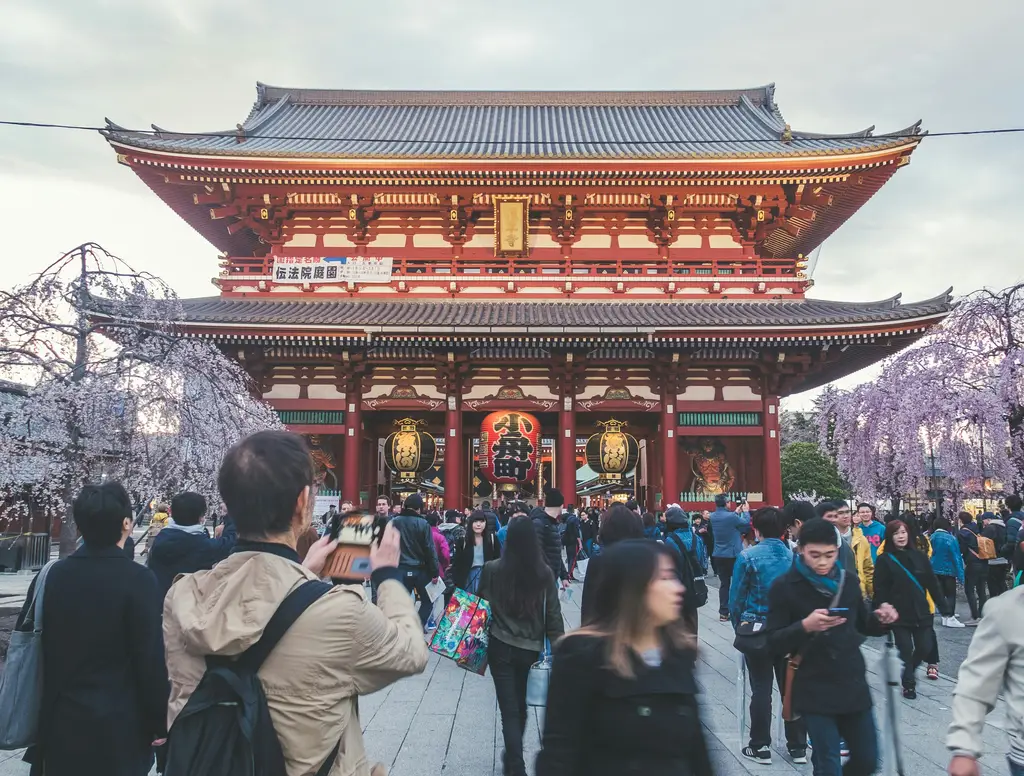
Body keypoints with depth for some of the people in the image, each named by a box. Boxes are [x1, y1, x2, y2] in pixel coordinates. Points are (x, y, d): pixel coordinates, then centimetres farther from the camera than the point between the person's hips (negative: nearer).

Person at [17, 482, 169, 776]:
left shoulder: (50, 576, -3)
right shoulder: (138, 579, -17)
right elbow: (150, 659, -16)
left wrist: (32, 716, 17)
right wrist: (159, 723, -4)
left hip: (60, 725, 4)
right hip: (119, 729, -4)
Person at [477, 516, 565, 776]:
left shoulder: (492, 569, -11)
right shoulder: (545, 573, -8)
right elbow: (553, 615, -4)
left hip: (501, 647, -2)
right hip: (531, 648, 3)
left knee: (509, 709, 5)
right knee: (520, 705, 22)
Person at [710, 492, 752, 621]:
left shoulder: (712, 517, 0)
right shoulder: (731, 517, -19)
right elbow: (746, 524, -2)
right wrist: (746, 511, 14)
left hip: (719, 555, 5)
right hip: (734, 555, -5)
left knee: (724, 584, 10)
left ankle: (723, 613, 10)